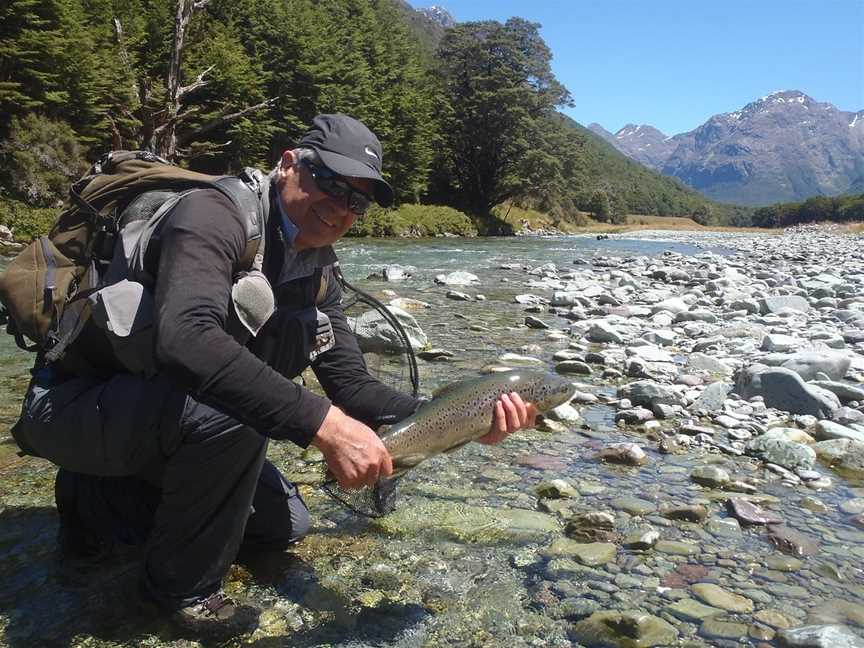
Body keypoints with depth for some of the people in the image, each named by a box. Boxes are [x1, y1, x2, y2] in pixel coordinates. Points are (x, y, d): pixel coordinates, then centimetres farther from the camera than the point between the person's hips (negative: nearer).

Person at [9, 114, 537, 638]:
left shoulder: (315, 273, 0)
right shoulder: (215, 215, -25)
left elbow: (350, 385, -6)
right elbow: (185, 338, -44)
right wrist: (323, 424, -47)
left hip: (164, 426, 8)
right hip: (72, 406, -8)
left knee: (286, 524, 9)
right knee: (231, 408, -34)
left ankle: (99, 503, 19)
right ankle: (186, 590, -7)